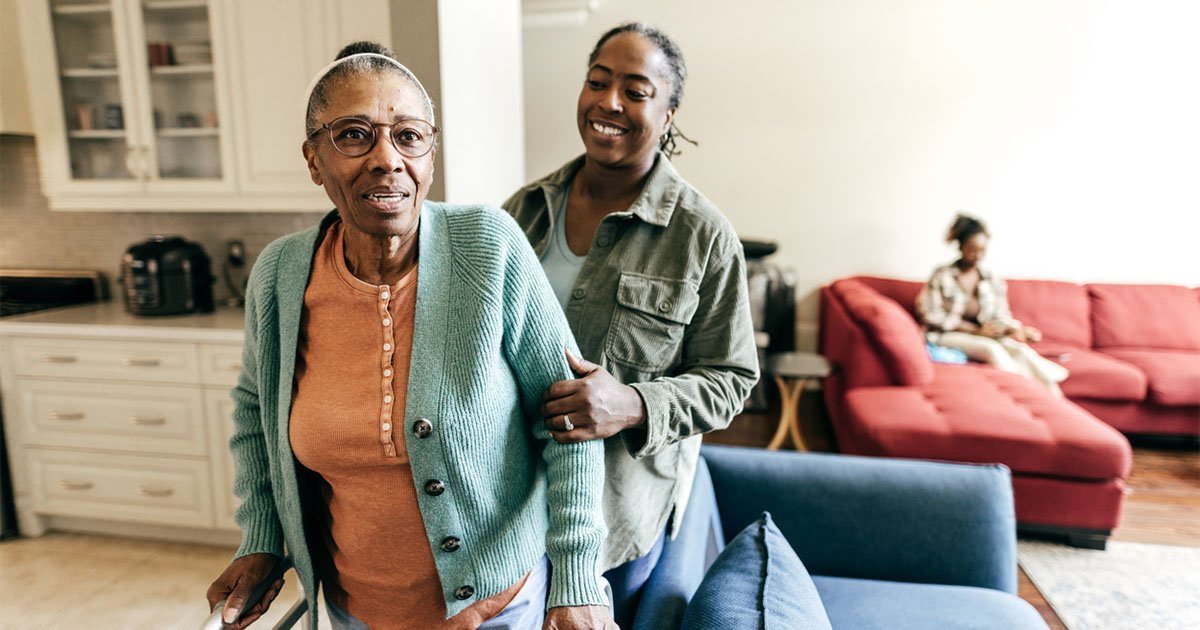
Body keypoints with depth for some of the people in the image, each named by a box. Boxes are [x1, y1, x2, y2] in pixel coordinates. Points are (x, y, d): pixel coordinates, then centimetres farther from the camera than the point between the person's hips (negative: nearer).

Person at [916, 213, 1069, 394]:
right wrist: (975, 330, -15)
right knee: (992, 349, -32)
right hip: (949, 335, -4)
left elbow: (1000, 316, 8)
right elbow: (931, 314, -10)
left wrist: (1015, 329, -17)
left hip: (986, 336, 4)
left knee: (1022, 350, -24)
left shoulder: (992, 281, 8)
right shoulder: (943, 276, -5)